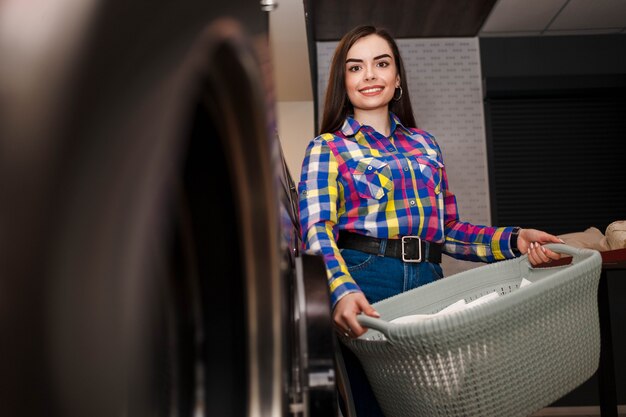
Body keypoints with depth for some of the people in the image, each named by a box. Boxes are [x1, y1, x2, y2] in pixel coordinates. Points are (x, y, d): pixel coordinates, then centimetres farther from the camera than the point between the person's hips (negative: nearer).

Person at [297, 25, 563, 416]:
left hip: (428, 281, 4)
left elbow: (446, 229, 17)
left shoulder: (425, 145, 17)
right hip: (362, 284, -4)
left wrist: (513, 240, 1)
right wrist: (341, 291, -32)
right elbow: (317, 231, -12)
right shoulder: (327, 149, 3)